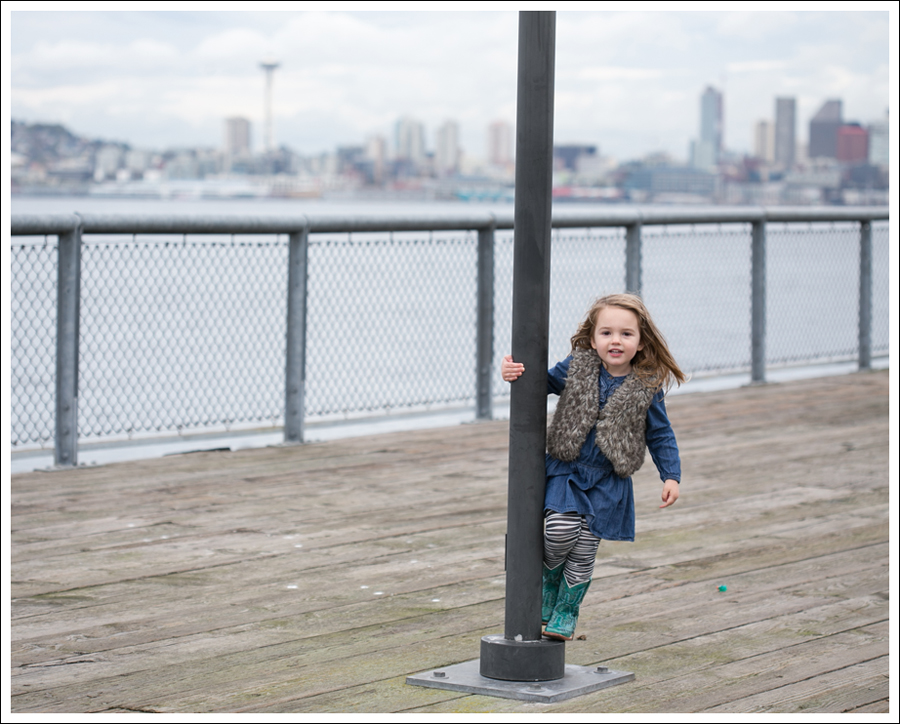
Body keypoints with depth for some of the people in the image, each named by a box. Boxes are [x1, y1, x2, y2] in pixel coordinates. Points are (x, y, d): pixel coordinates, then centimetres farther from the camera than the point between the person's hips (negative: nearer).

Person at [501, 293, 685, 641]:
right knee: (561, 528, -22)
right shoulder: (576, 367, -4)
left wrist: (671, 476, -3)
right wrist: (513, 373, -8)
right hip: (566, 470, 0)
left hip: (608, 483, 0)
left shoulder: (647, 388, -6)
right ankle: (549, 577, 11)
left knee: (584, 553, 1)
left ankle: (566, 612, 24)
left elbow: (660, 436, 4)